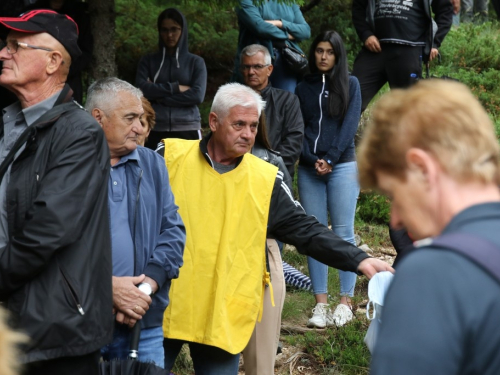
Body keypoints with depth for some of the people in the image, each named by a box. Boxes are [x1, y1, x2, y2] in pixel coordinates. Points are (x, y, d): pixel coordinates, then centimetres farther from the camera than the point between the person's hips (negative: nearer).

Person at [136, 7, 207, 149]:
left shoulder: (196, 62, 9)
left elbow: (197, 95, -5)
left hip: (187, 130, 0)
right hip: (156, 131, 1)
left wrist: (158, 96, -5)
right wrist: (176, 88, -7)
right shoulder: (148, 61, 12)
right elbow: (141, 89, -3)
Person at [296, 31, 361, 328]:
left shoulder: (350, 84, 8)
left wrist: (330, 159, -10)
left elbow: (350, 125, -1)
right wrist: (312, 161, -7)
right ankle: (321, 302, 1)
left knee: (343, 233, -4)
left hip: (342, 167, -2)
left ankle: (346, 302, -1)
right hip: (309, 169, 3)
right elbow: (298, 130, 8)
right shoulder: (304, 88, 14)